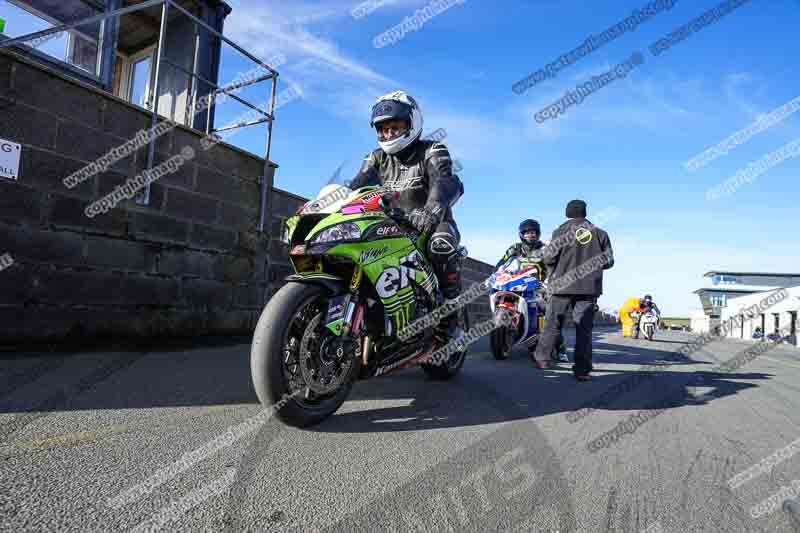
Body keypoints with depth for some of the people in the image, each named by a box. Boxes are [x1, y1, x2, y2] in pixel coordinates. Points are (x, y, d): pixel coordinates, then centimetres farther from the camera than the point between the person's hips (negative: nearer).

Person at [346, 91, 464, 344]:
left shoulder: (431, 151, -5)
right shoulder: (377, 158, 11)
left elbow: (445, 182, -27)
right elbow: (354, 187, -2)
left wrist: (432, 209, -50)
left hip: (431, 224, -5)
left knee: (442, 246, -39)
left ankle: (450, 316, -23)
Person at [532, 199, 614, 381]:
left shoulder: (561, 230, -1)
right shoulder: (600, 233, 7)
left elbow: (549, 257, -8)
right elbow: (608, 261, 7)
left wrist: (553, 271, 13)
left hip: (562, 284, -1)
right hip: (589, 287, 1)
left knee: (553, 323, 11)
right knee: (584, 328, 3)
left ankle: (542, 358, 19)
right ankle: (582, 369, 1)